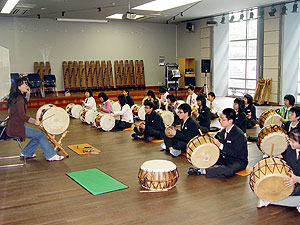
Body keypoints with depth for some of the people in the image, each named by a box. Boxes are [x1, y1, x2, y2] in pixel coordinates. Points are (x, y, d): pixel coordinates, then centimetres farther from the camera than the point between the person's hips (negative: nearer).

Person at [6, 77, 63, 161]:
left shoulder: (16, 97, 11)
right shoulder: (19, 99, -19)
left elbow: (25, 103, 32)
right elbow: (22, 115, -24)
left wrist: (28, 93, 18)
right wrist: (34, 121, -16)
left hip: (14, 126, 10)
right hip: (16, 127, -10)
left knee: (39, 135, 12)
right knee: (40, 134, -10)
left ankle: (26, 153, 22)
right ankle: (51, 156, -5)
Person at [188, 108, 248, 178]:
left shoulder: (239, 134, -19)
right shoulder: (223, 131, 5)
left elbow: (235, 153, -25)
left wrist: (220, 145, -28)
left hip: (238, 161, -8)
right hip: (225, 158, 8)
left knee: (229, 170, -40)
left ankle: (202, 171, -42)